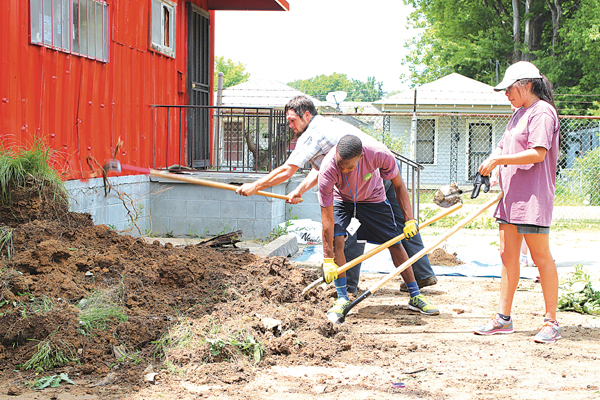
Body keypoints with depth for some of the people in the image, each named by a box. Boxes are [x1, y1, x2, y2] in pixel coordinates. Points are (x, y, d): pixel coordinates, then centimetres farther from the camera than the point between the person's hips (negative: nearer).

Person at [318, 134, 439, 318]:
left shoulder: (380, 155, -39)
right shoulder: (328, 170, -39)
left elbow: (398, 185, -17)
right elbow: (327, 218, -34)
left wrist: (409, 219, -20)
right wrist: (328, 260, -32)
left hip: (373, 198, 1)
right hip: (341, 199, -1)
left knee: (395, 244, 0)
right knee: (336, 239, -23)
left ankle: (415, 296, 14)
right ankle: (342, 299, -11)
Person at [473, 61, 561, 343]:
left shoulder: (542, 112, -10)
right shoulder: (519, 114, 20)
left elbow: (538, 153, -20)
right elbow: (504, 147, 22)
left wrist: (499, 160, -17)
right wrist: (491, 162, 0)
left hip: (533, 198, -9)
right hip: (510, 195, 9)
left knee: (541, 256, -5)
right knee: (508, 256, 8)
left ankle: (551, 322, 1)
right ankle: (503, 318, 13)